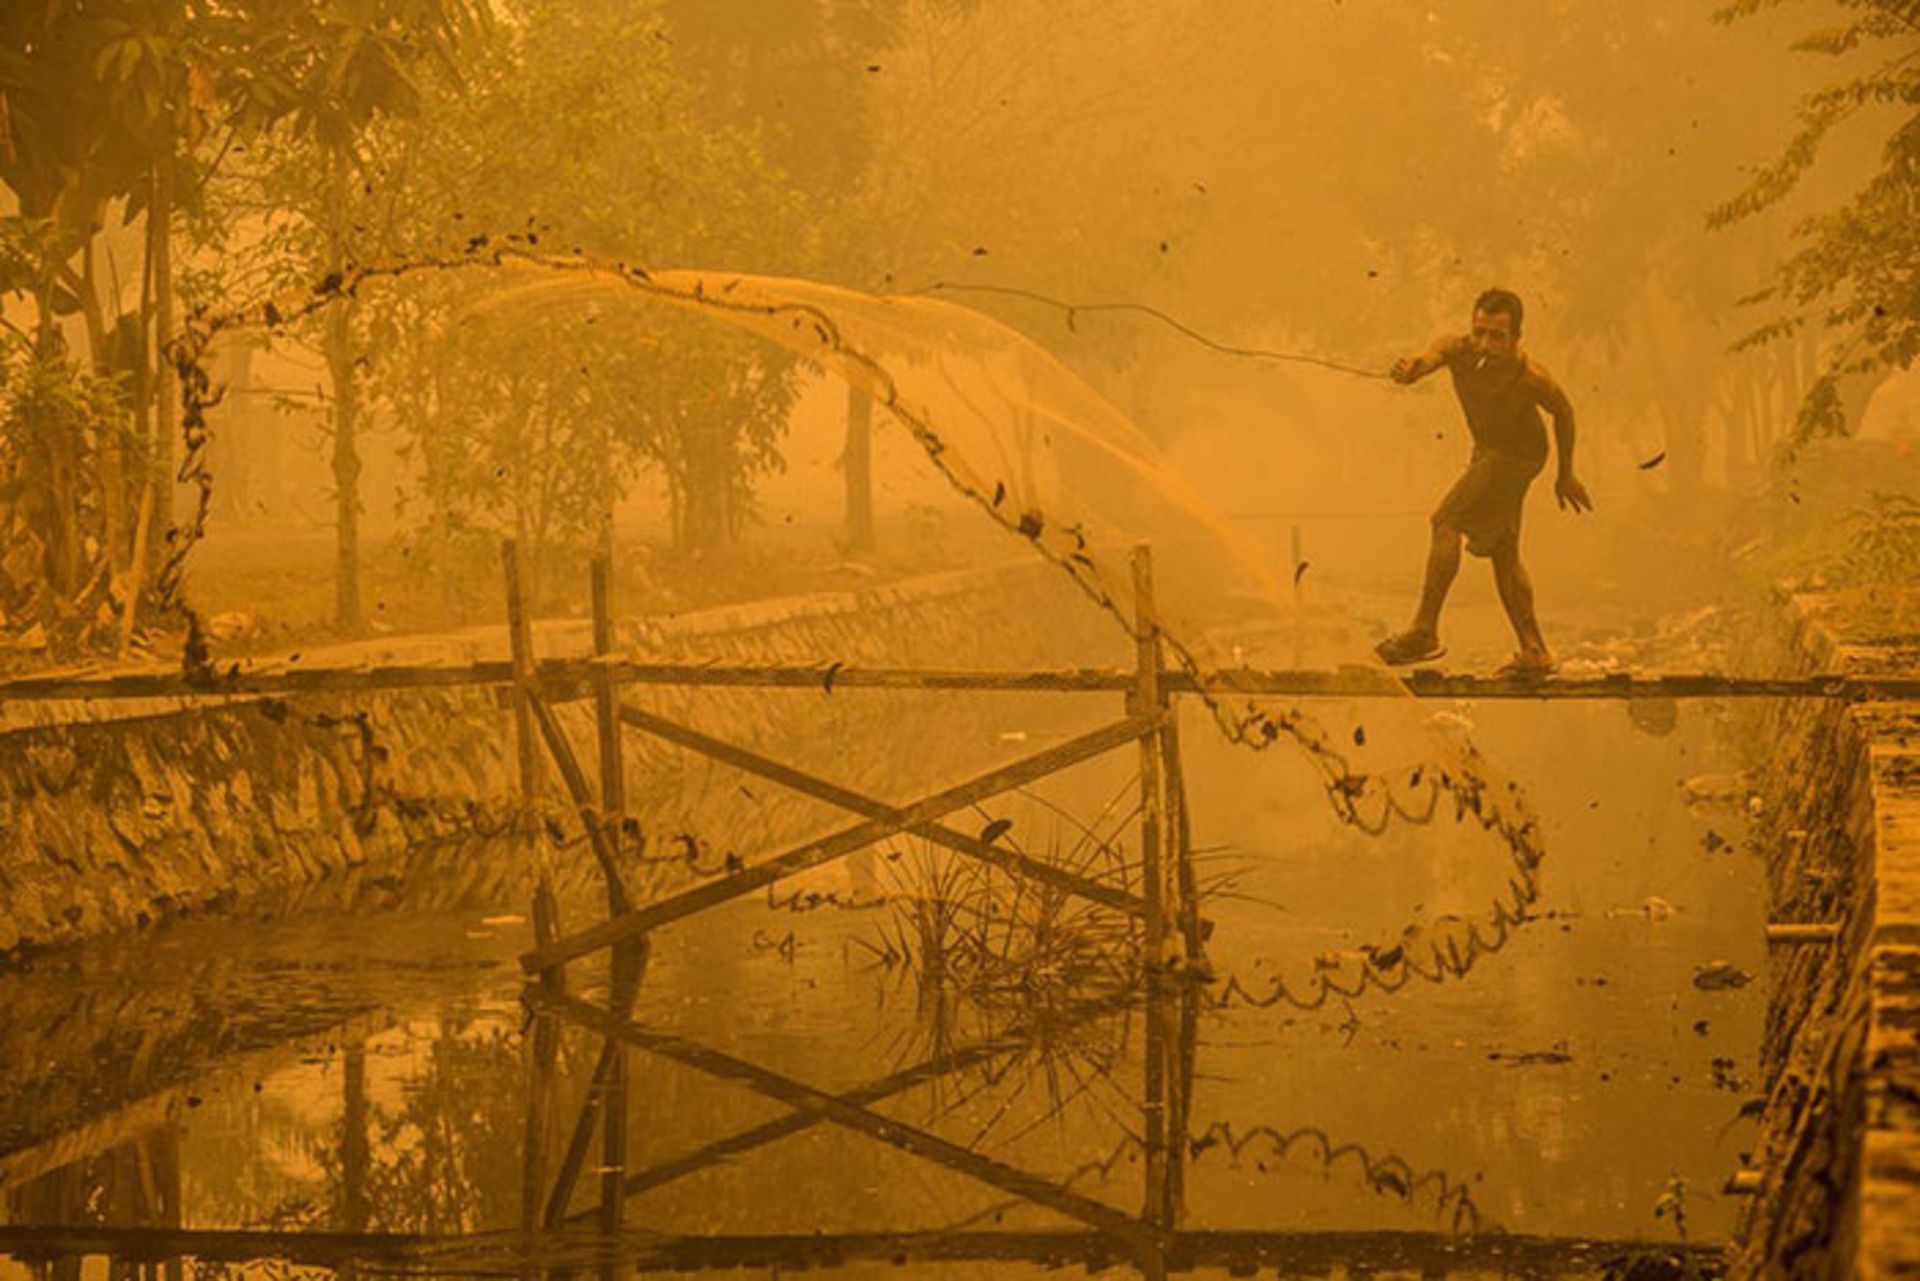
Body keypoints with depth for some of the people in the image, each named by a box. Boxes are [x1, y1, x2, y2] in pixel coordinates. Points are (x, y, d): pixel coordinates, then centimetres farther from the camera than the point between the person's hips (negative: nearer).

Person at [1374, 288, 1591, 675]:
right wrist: (1407, 370, -65)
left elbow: (1563, 412, -11)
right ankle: (1535, 651, 19)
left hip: (1519, 454, -6)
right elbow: (1428, 358, -38)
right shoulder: (1457, 350, -22)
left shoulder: (1531, 378, -30)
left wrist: (1565, 475, 1)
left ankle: (1424, 632, -17)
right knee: (1503, 553, 11)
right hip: (1487, 450, 6)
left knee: (1446, 522, -17)